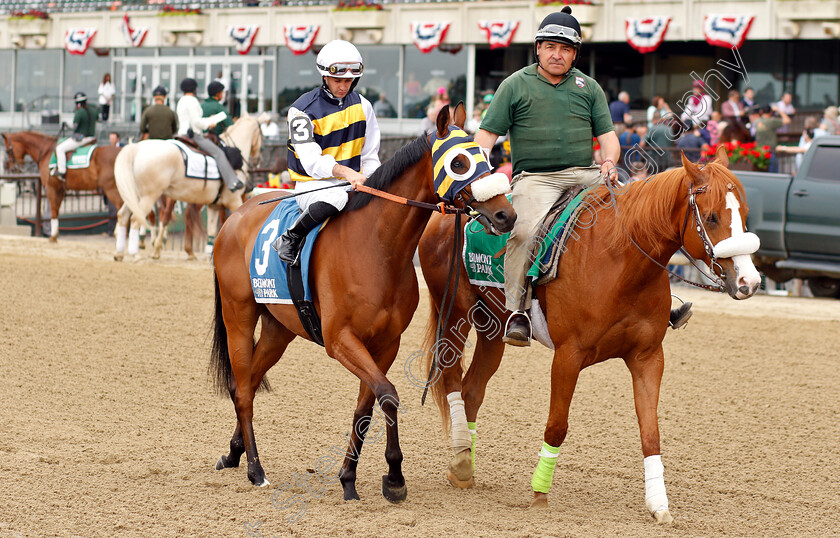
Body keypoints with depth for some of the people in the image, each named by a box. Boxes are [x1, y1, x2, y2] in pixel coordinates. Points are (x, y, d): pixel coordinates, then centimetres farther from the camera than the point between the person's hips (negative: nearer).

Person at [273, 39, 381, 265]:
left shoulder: (362, 106, 7)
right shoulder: (303, 110, -11)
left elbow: (370, 156, 10)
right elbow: (311, 162, -22)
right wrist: (345, 172, -39)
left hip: (352, 184, 6)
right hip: (313, 185, -6)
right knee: (335, 198, -39)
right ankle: (290, 238, -20)